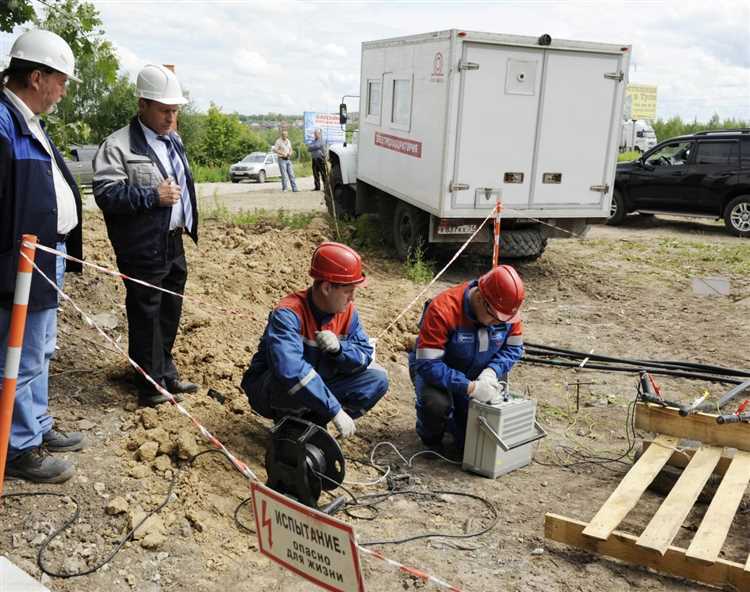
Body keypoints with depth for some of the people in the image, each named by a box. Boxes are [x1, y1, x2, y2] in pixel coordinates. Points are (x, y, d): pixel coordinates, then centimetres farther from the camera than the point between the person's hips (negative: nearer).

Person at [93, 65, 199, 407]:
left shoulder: (173, 141, 14)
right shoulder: (118, 145, -12)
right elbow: (105, 193, -21)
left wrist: (188, 224, 14)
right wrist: (153, 195, -22)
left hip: (174, 243, 8)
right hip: (143, 248, -8)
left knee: (170, 313, 17)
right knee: (145, 316, 1)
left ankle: (166, 374, 32)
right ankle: (150, 386, 12)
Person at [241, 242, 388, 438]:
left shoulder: (347, 312, -8)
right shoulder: (288, 314, -29)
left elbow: (365, 355, -6)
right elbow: (291, 370, -43)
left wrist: (338, 348, -29)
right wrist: (336, 410, -43)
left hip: (317, 389, 6)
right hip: (270, 390, -6)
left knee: (377, 379, -8)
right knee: (295, 382, -40)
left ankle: (312, 422, -5)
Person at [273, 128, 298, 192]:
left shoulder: (288, 141, 14)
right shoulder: (278, 141, -5)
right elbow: (275, 150, -11)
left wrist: (290, 153, 0)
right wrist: (282, 153, -15)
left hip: (288, 160, 6)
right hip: (282, 160, -6)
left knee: (291, 174, 1)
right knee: (284, 175, -8)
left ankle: (294, 188, 1)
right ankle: (284, 189, -1)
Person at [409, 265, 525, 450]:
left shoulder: (507, 311, -16)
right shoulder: (443, 309, -32)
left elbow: (514, 348, -3)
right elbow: (427, 363, -33)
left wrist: (492, 372, -24)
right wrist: (470, 387, -39)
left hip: (474, 376, 4)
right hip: (439, 374, -4)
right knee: (437, 404, -36)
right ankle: (430, 437, 1)